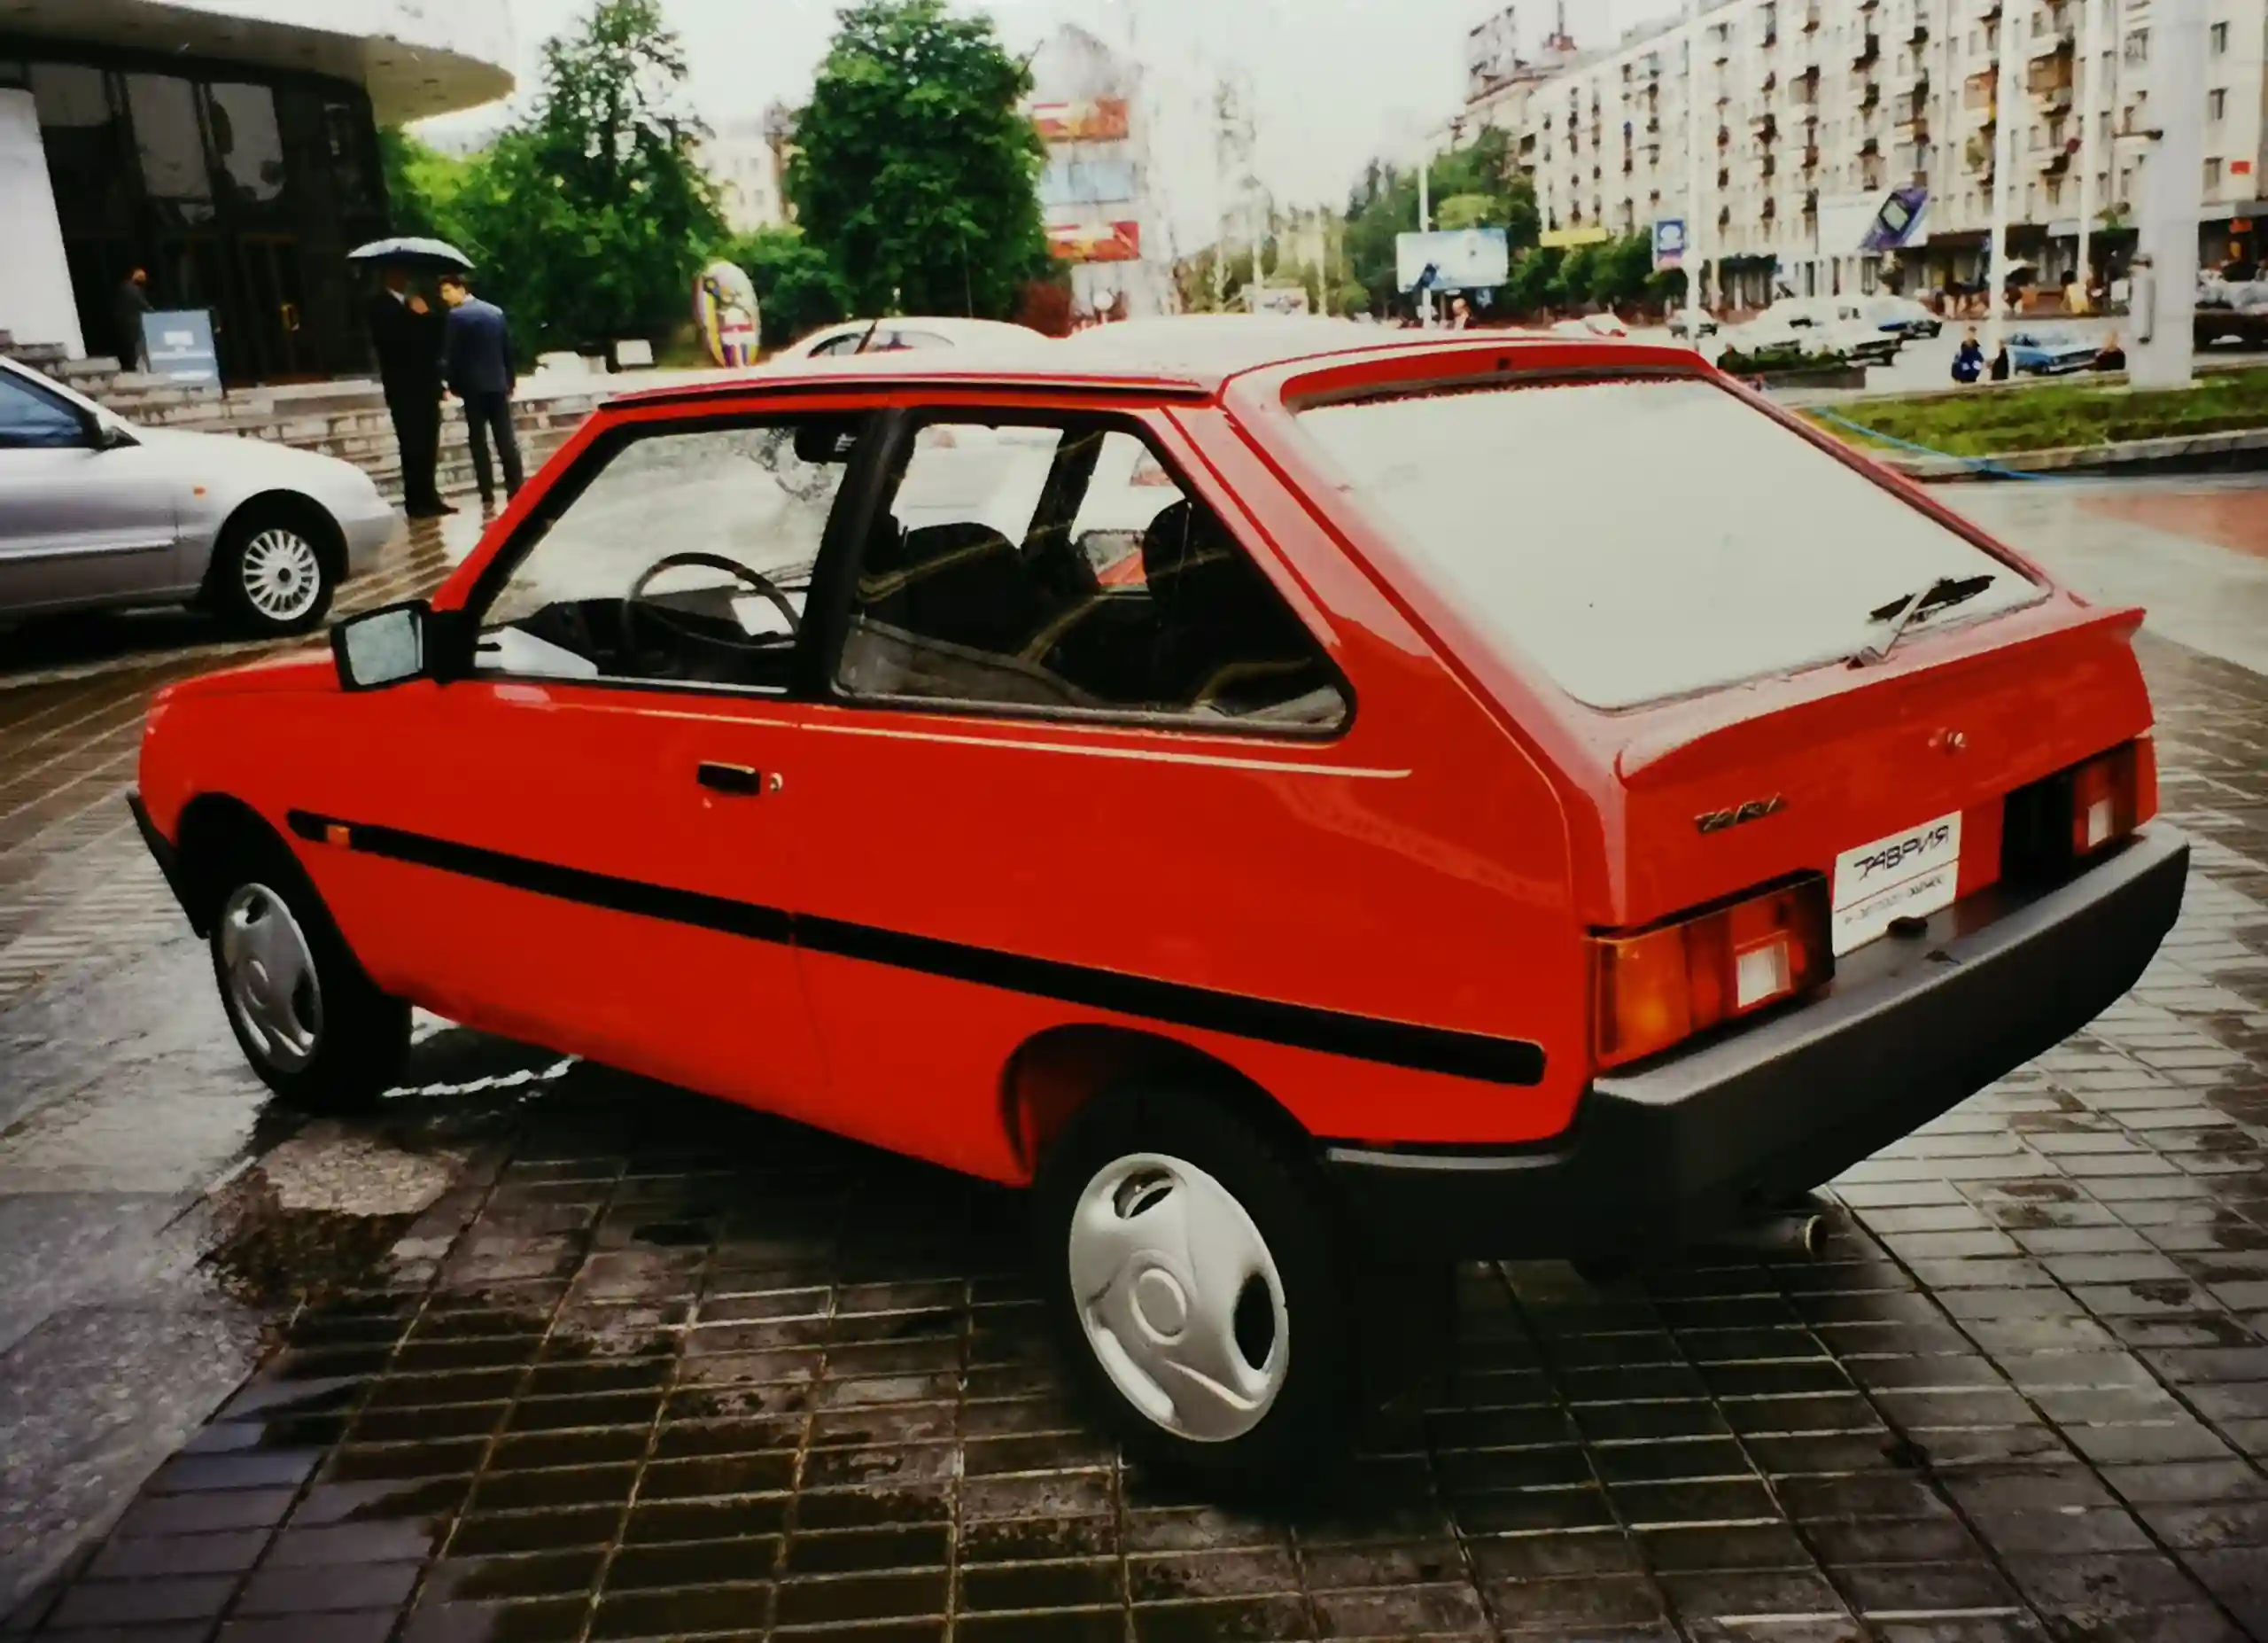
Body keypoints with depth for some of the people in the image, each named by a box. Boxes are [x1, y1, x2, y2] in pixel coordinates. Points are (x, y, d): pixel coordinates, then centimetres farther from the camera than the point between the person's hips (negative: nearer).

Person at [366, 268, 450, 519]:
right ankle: (416, 501, -8)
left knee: (428, 447, 7)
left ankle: (428, 497, 13)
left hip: (425, 385, 6)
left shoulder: (418, 304, 19)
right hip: (404, 388, -6)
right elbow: (389, 338, -14)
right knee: (412, 447, -9)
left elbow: (435, 336, 17)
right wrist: (416, 317, -9)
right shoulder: (380, 304, 1)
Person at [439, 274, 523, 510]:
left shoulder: (456, 315, -8)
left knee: (479, 441, 0)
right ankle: (515, 490, 1)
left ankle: (487, 494, -2)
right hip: (498, 384, 4)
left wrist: (454, 385, -1)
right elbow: (508, 349, 11)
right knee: (506, 439, 5)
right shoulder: (496, 311, 8)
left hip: (473, 386, -4)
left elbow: (451, 354, -10)